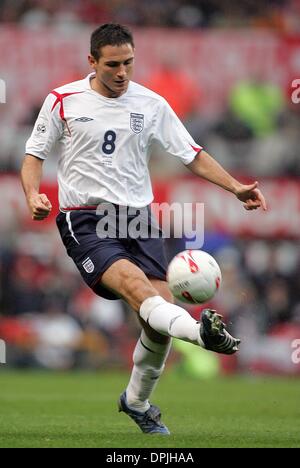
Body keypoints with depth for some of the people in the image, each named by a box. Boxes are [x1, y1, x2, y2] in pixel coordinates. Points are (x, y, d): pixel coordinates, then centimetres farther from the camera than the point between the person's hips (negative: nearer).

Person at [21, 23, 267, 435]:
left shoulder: (151, 104, 7)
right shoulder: (63, 100, 1)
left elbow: (194, 156, 10)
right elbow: (34, 154, 8)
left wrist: (236, 187, -4)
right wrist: (33, 195, -13)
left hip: (138, 217, 3)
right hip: (85, 220, -3)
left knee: (160, 312, -8)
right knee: (134, 284, -31)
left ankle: (137, 401, 14)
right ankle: (200, 332, -57)